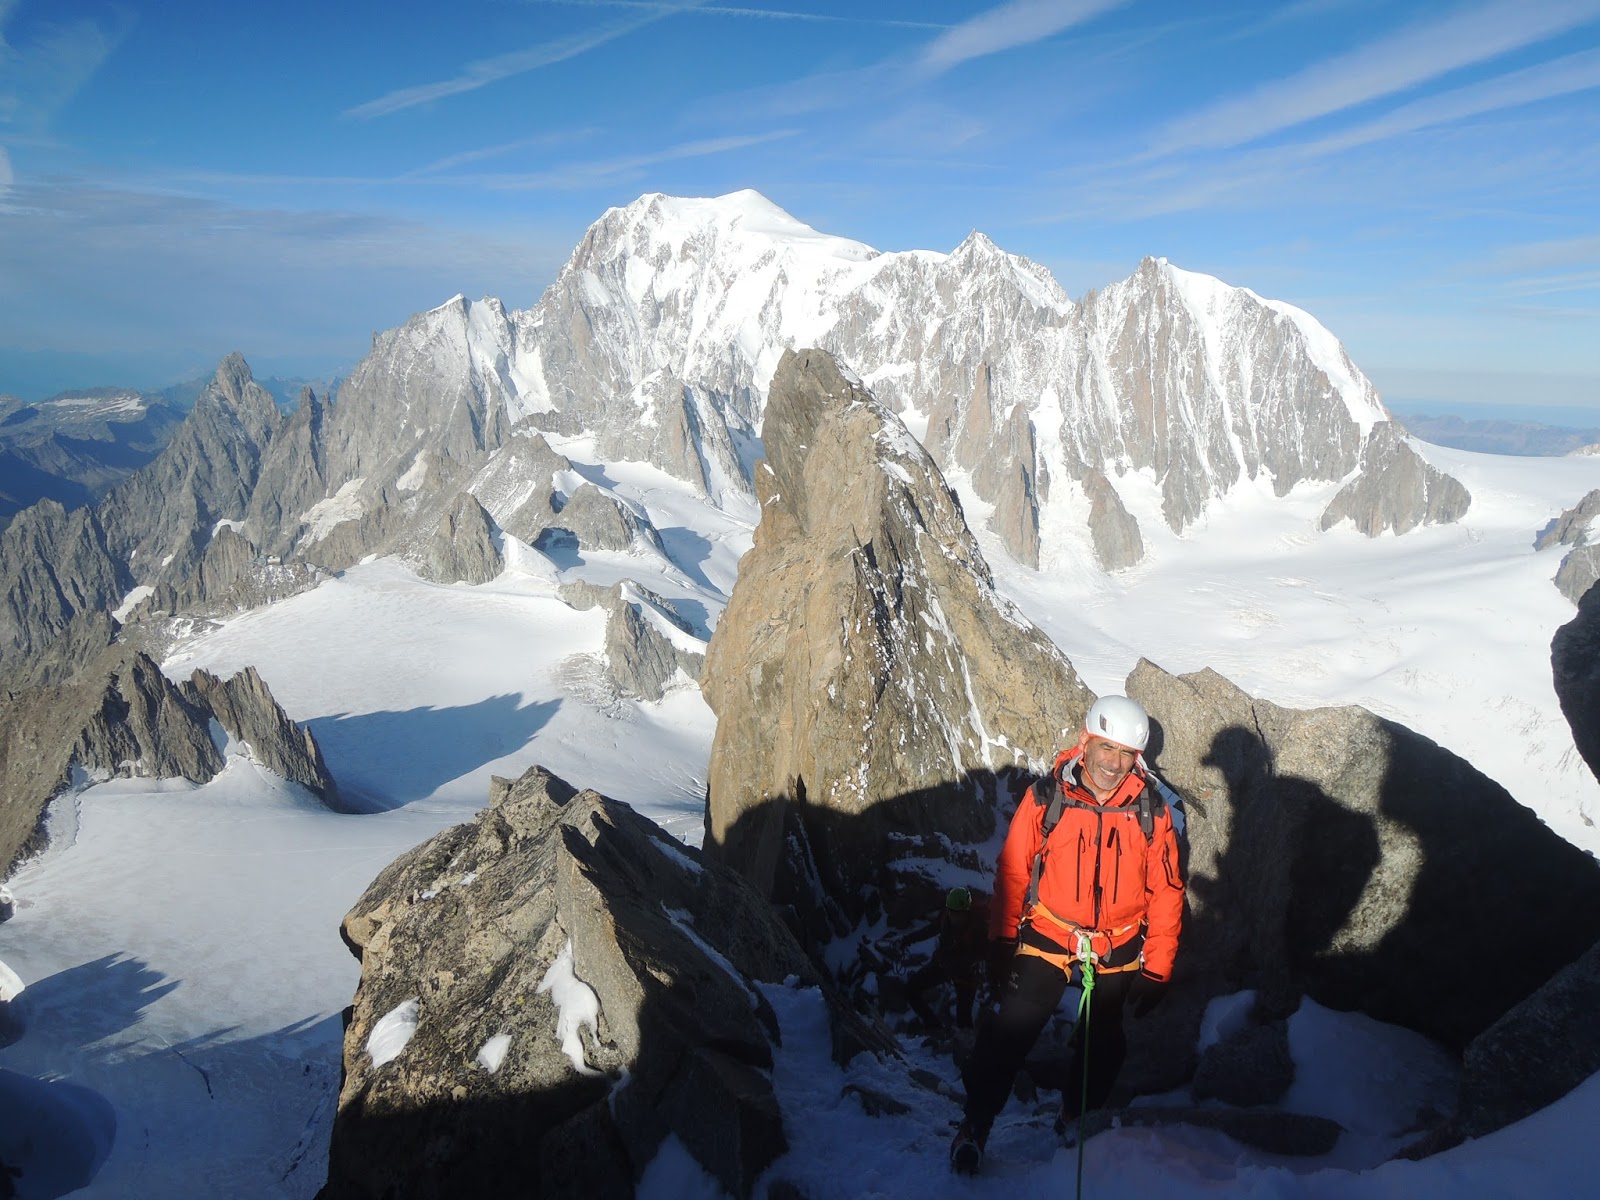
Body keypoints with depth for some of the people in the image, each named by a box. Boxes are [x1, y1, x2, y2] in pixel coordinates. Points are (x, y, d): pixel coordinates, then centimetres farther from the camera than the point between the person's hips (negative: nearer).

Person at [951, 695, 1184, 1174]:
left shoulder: (1151, 812, -9)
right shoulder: (1046, 797, -14)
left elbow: (1166, 893, -1)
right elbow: (1012, 871, -7)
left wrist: (1156, 970, -1)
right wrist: (1002, 942, -7)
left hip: (1118, 957, 2)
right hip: (1045, 945, -2)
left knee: (1102, 1048, 18)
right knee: (1008, 1035, -9)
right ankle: (975, 1125, 10)